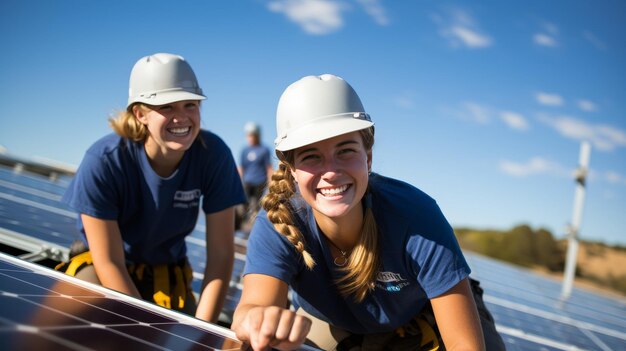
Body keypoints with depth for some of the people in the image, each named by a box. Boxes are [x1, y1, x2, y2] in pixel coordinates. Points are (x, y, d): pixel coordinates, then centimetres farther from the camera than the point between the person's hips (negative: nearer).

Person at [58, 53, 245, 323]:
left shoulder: (213, 155, -21)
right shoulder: (102, 161, -27)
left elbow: (220, 253, -16)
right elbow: (109, 263, -22)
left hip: (166, 271, 3)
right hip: (96, 263, -2)